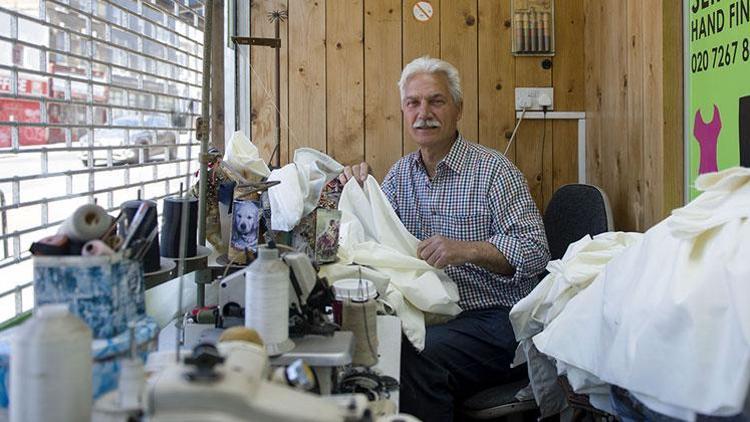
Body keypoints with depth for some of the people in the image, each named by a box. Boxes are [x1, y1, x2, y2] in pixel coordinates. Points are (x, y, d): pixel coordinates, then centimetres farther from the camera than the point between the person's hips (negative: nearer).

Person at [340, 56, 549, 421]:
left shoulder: (493, 170, -4)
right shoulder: (401, 173, 14)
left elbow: (535, 250, -10)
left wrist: (467, 250, -24)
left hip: (487, 317, -5)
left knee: (413, 357, -34)